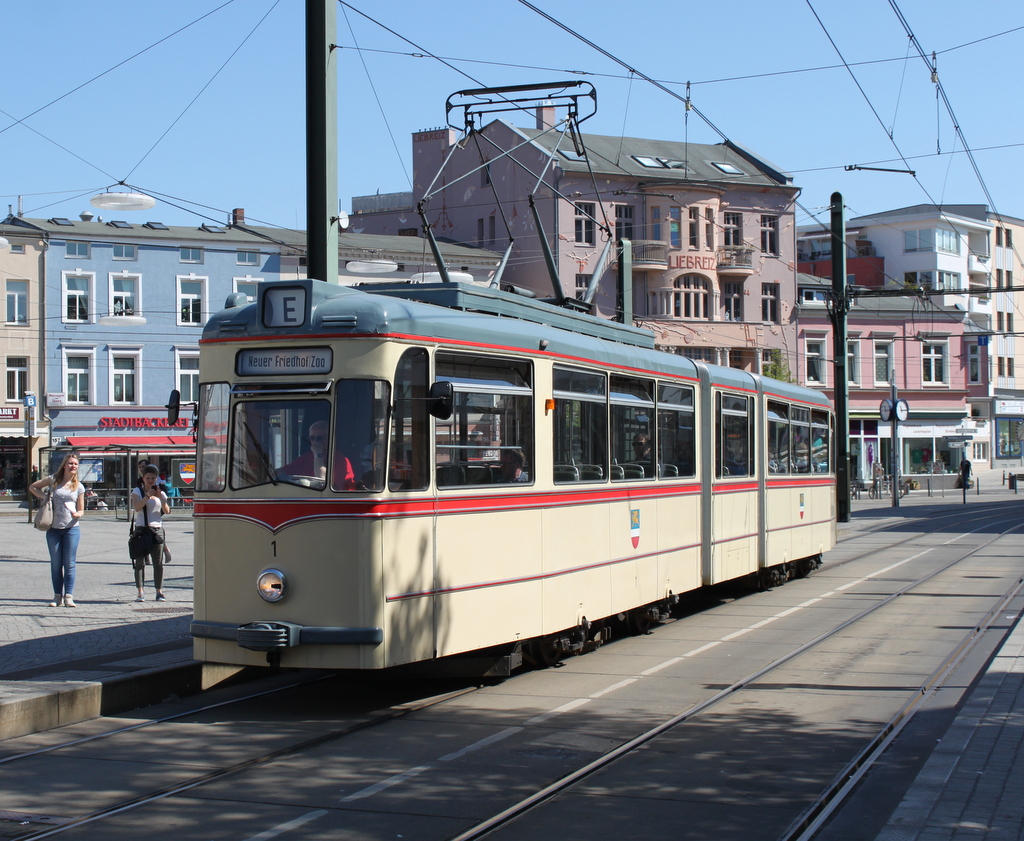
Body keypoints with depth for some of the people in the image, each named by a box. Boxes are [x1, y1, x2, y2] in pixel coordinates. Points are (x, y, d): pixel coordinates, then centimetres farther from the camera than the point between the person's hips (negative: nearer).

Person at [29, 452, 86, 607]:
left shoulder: (79, 487, 5)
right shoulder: (53, 480, 3)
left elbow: (81, 510, 6)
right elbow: (33, 487, 13)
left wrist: (77, 514, -17)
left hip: (71, 529, -1)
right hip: (54, 529, 1)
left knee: (69, 564, -3)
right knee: (55, 564, 5)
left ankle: (68, 596, 0)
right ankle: (57, 596, 11)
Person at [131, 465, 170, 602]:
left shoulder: (161, 493, 12)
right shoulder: (137, 491, 4)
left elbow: (167, 511, 1)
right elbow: (137, 507, -13)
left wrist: (160, 497, -11)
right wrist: (148, 495, -22)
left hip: (157, 529, 2)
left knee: (158, 562, 1)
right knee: (140, 561, -3)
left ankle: (159, 591, 5)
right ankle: (140, 592, -3)